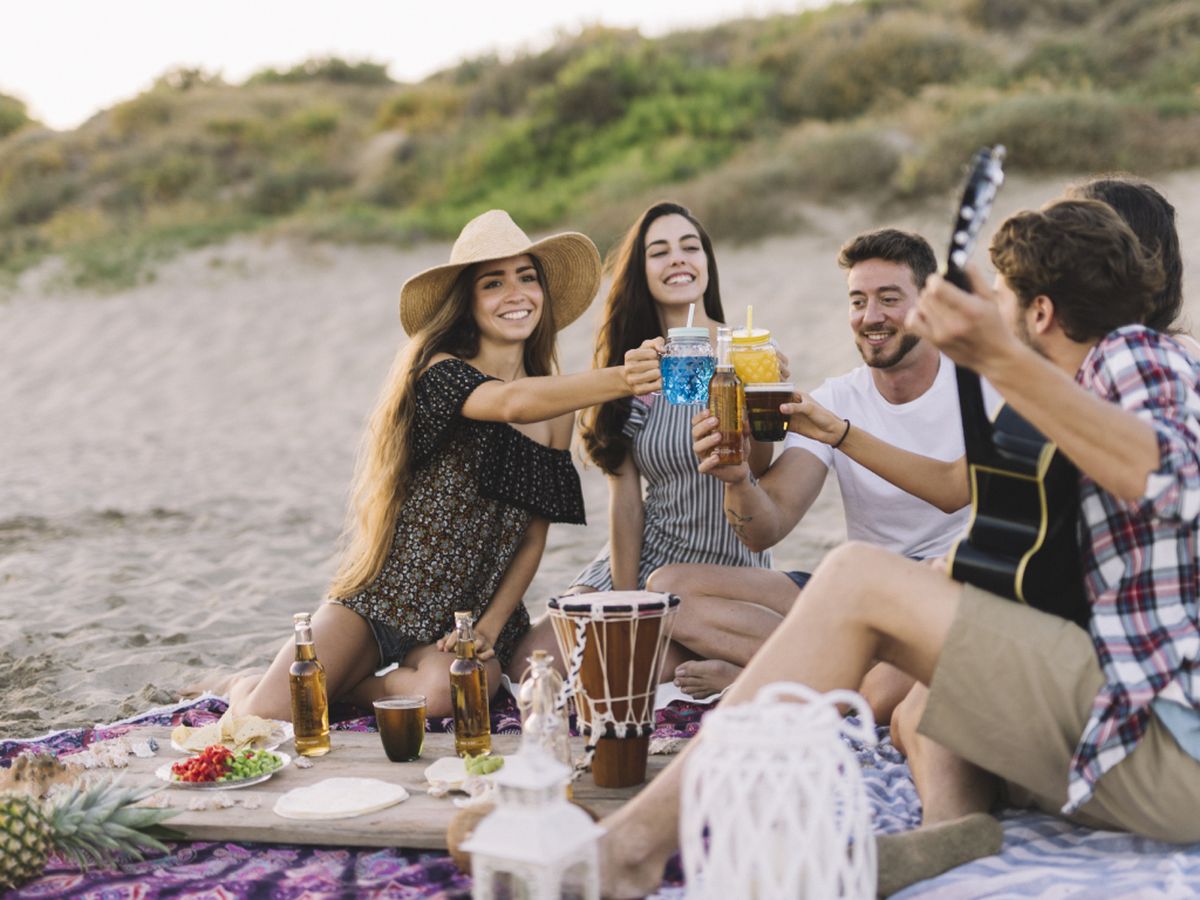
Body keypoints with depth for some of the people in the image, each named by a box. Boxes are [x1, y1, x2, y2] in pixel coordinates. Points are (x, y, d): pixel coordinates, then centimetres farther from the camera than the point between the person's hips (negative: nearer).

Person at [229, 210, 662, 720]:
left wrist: (490, 626, -7)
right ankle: (248, 688, 19)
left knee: (440, 693, -32)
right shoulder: (440, 371, -10)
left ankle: (350, 685, 3)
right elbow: (512, 403, -32)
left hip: (473, 614, 3)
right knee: (267, 717, -20)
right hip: (383, 596, -3)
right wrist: (616, 382, -48)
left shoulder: (556, 411, 5)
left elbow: (534, 536, 7)